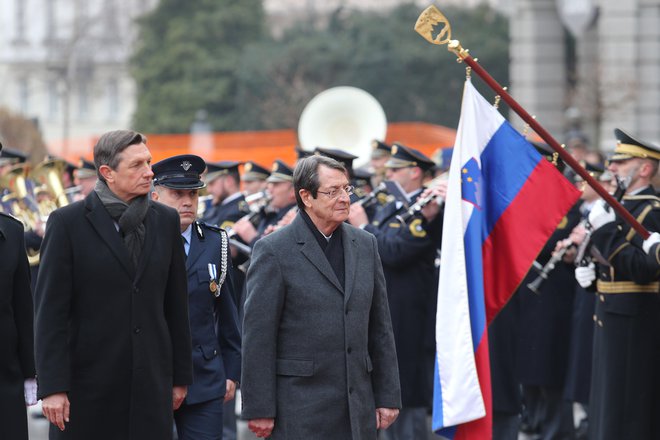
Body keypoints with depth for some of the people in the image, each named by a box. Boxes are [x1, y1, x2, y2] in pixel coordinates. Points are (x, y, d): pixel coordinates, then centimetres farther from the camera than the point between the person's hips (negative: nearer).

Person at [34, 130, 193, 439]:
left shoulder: (165, 221, 10)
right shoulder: (67, 223, -4)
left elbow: (176, 305, 14)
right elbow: (50, 311, -7)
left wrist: (181, 376, 13)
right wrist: (52, 387, -12)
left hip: (150, 385, 3)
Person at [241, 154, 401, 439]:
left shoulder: (365, 245, 12)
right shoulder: (273, 251, -5)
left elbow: (380, 327, 15)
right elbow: (257, 336, -7)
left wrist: (388, 396, 10)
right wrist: (259, 410, -11)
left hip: (358, 410, 5)